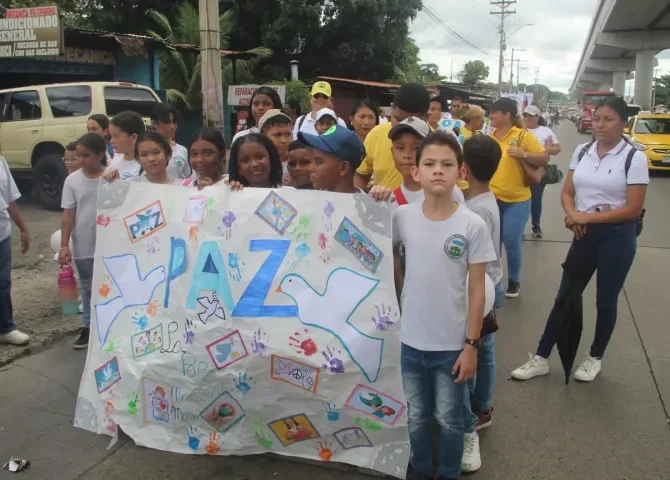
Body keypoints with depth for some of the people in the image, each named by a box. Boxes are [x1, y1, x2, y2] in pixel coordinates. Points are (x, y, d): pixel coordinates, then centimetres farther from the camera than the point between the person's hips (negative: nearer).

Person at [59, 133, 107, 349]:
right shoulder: (72, 180, -3)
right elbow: (68, 214, -2)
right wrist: (64, 245, -6)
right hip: (83, 246, 2)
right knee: (88, 287, 15)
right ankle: (89, 327, 28)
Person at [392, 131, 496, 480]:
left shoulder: (473, 226, -13)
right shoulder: (402, 217, -9)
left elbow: (477, 290, -9)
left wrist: (471, 345, -8)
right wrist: (405, 293, -2)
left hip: (452, 343, -2)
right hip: (410, 339, 2)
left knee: (449, 419, 16)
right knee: (416, 416, 20)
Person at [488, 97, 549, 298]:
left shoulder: (524, 136, -6)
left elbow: (544, 158, -7)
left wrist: (524, 154, -20)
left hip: (516, 201, -4)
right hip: (491, 199, 4)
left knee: (512, 242, 1)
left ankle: (514, 281, 21)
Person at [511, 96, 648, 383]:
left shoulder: (634, 158, -10)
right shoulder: (582, 152, 3)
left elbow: (633, 210, -13)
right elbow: (567, 192, 7)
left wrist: (588, 217, -17)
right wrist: (573, 215, -14)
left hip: (617, 236, -4)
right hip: (584, 234, 4)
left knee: (605, 301, 10)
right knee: (564, 297, 8)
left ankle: (595, 358, 31)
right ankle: (541, 358, 17)